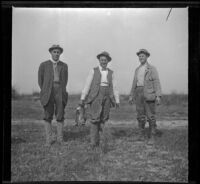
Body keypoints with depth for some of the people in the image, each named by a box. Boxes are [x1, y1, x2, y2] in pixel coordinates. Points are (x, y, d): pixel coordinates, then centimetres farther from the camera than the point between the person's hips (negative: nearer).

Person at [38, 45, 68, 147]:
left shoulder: (64, 66, 8)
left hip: (60, 93, 1)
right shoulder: (44, 65, 2)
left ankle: (60, 138, 10)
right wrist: (45, 92, 9)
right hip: (48, 93, -1)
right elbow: (40, 80, 9)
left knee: (60, 116, 1)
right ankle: (49, 139, 5)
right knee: (48, 116, 0)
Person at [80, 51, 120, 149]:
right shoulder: (94, 71, 2)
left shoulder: (111, 73, 10)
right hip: (95, 97, -3)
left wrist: (117, 100, 6)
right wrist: (82, 98, -9)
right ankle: (94, 142, -6)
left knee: (103, 118, 2)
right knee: (95, 119, -9)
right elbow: (87, 85, -2)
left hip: (106, 97, 3)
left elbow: (114, 88, 10)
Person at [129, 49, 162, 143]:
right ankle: (141, 135, 12)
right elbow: (134, 83, 19)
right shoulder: (137, 70, 16)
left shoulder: (152, 69, -1)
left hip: (149, 94, -5)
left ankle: (152, 137, 0)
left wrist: (158, 96, -17)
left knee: (151, 116, -5)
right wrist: (131, 96, 12)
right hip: (139, 94, 5)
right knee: (140, 115, 4)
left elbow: (157, 83, -7)